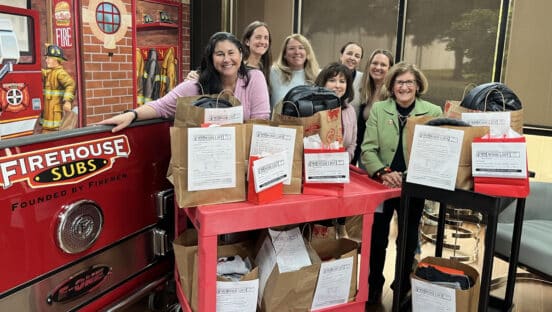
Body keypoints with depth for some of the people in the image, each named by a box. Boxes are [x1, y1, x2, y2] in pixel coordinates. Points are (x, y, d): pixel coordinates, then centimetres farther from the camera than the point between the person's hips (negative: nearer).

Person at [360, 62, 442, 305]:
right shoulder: (378, 109, 0)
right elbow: (368, 149, -6)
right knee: (377, 237, 7)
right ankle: (374, 286, 28)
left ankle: (403, 288, 35)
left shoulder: (433, 112, -3)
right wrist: (382, 173, -22)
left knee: (409, 239, 15)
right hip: (382, 184, 0)